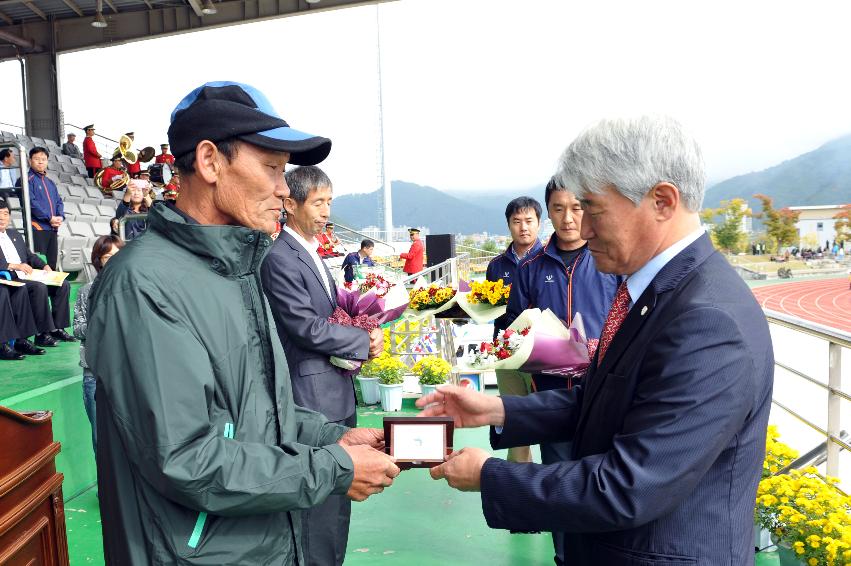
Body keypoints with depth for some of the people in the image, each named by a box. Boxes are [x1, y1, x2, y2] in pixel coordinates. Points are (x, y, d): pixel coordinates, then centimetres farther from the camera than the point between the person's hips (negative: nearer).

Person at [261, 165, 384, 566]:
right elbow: (308, 329, -19)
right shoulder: (280, 258, -15)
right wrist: (366, 341, -9)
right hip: (314, 397, -9)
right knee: (320, 499, 1)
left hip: (338, 391, 9)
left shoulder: (313, 253, 14)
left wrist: (358, 340, 1)